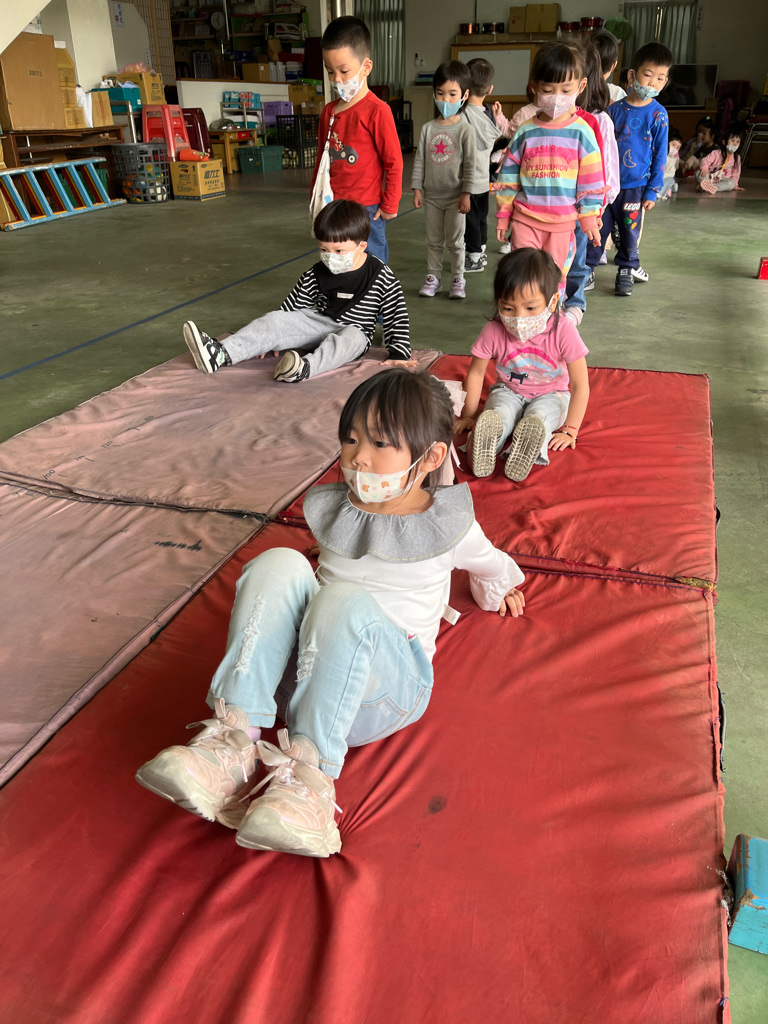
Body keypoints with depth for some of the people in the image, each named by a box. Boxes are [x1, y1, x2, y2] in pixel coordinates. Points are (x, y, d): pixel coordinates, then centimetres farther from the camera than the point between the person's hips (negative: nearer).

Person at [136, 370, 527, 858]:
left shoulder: (448, 525, -3)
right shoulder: (327, 509, 7)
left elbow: (490, 562, 21)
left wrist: (499, 590, 44)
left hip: (386, 688, -3)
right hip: (305, 666, 4)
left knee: (346, 601, -36)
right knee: (279, 565, -25)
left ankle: (310, 772, -37)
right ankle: (234, 740, -34)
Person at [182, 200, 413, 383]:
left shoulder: (381, 278, -11)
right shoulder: (316, 275, -1)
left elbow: (396, 316, -7)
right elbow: (293, 305, 6)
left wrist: (399, 354, -12)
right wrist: (272, 339, 7)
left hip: (354, 332, -4)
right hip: (319, 322, 4)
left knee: (350, 338, -41)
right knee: (274, 320, -16)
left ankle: (305, 367, -64)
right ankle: (220, 353, -32)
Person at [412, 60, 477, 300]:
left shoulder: (465, 129, -7)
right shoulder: (428, 128, 2)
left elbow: (470, 164, -8)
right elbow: (420, 160, 5)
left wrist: (466, 194, -12)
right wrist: (417, 188, 0)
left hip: (454, 197, -3)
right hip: (431, 195, 3)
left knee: (455, 242, 6)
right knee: (433, 241, 12)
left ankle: (457, 279, 18)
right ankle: (433, 278, 22)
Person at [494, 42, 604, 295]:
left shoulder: (582, 132, -2)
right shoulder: (525, 132, 1)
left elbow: (591, 180, 1)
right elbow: (508, 175, 7)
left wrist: (589, 217, 0)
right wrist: (503, 214, 8)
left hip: (562, 221, 0)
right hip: (525, 218, 1)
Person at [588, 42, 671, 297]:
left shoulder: (658, 115, -4)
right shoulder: (614, 109, 1)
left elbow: (660, 156, -2)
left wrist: (652, 191, -5)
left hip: (633, 186, -1)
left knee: (629, 231, 9)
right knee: (597, 228, 4)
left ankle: (626, 269, 27)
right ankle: (587, 269, 16)